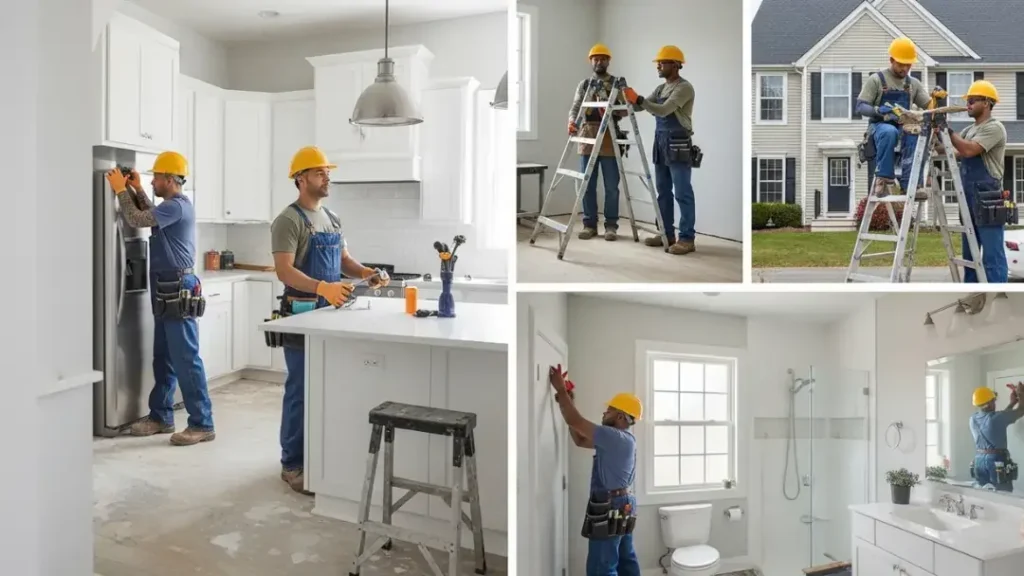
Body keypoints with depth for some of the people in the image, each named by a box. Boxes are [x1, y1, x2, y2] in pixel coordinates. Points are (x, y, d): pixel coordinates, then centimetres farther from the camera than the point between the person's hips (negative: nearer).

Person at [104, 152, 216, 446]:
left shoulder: (177, 206, -16)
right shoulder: (173, 205, 17)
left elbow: (136, 220, -19)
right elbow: (150, 216, 31)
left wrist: (120, 190, -5)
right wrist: (137, 189, 20)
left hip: (178, 292, -11)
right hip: (167, 292, 11)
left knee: (186, 359, -9)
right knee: (163, 357, 15)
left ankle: (202, 424, -5)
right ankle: (161, 417, 25)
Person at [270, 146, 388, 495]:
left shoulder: (331, 218, 14)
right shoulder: (289, 220, -12)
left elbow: (344, 259, 17)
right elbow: (284, 271, -21)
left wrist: (366, 274, -4)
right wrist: (322, 287, -36)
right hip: (303, 314, -8)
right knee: (301, 391, -2)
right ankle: (293, 465, 9)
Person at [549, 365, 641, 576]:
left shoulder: (616, 438, -20)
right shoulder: (620, 439, 11)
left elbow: (575, 422, -24)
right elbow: (580, 440, 13)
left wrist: (561, 389, -15)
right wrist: (568, 402, 8)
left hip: (610, 509, -11)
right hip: (622, 506, 11)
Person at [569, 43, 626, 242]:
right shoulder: (584, 84, 13)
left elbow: (625, 110, 0)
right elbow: (575, 108, 2)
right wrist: (572, 121, -19)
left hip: (609, 138, -2)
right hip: (587, 138, 2)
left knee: (611, 186, 0)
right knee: (587, 185, 4)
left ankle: (611, 225, 8)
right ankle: (589, 225, 12)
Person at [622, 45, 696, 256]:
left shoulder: (684, 87, -11)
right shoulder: (661, 88, 17)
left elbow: (663, 110, -22)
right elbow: (643, 106, 14)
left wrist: (638, 99, -23)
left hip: (678, 145, -9)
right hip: (661, 143, 9)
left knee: (682, 193, -7)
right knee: (663, 191, 11)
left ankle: (687, 238, -4)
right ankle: (667, 234, 18)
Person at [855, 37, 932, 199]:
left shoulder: (913, 83, 16)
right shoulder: (876, 79, 2)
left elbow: (929, 105, 12)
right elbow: (861, 107, -5)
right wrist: (878, 110, -25)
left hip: (903, 126, 4)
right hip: (879, 125, -3)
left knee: (915, 137, -33)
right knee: (889, 132, -41)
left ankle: (909, 184, -32)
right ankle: (883, 179, -31)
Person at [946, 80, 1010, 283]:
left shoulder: (994, 127, -8)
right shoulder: (969, 130, 19)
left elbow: (968, 150, -20)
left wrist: (948, 129, -12)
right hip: (970, 199, 9)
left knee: (992, 254, -9)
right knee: (969, 253, 13)